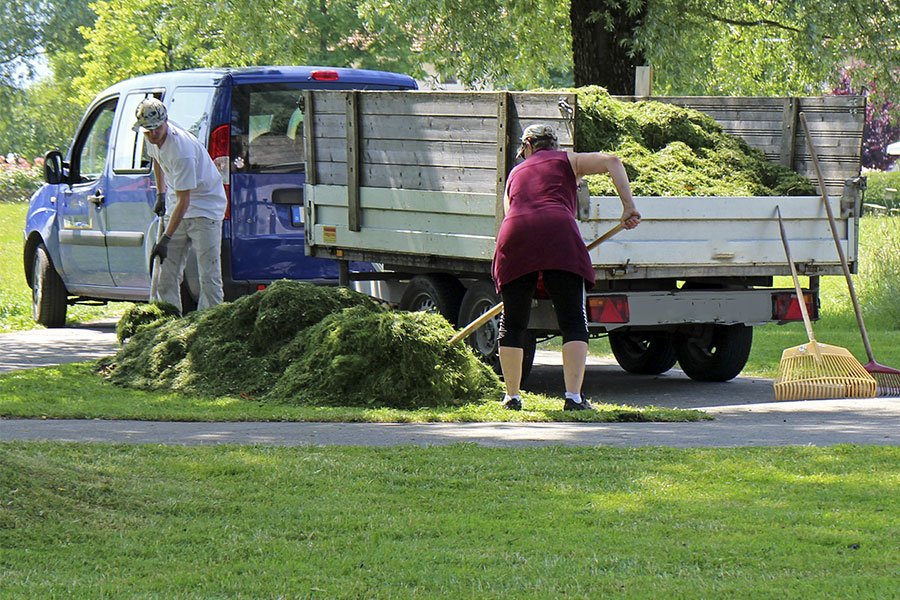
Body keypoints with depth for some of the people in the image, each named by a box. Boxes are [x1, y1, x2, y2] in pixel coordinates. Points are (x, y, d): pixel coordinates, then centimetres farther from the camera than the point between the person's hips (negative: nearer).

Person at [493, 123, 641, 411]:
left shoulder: (515, 174, 33)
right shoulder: (566, 160, 23)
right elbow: (612, 161, 8)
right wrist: (628, 206, 5)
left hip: (514, 238, 3)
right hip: (559, 236, -3)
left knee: (512, 324, 15)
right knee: (574, 323, -1)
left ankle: (512, 396, 19)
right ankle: (573, 397, -12)